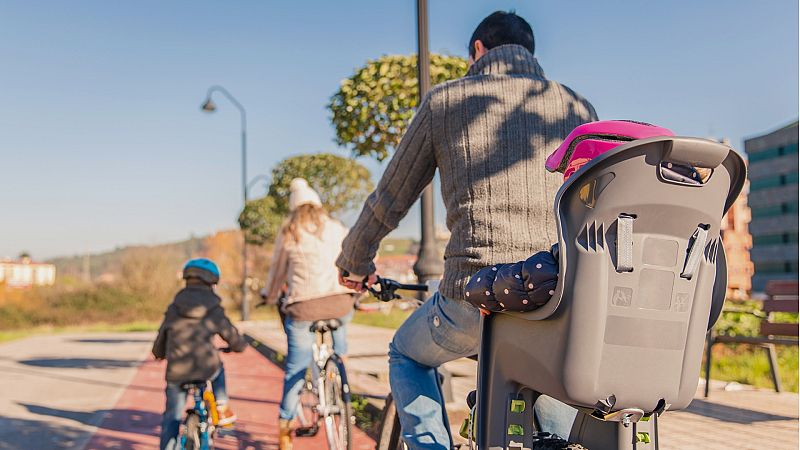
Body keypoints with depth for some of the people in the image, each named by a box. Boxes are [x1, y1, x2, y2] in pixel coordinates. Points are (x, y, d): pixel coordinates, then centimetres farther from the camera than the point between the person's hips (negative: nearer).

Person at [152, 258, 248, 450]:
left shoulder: (173, 308, 9)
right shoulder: (214, 311, 4)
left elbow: (161, 339, 16)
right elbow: (234, 339, 12)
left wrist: (158, 353, 38)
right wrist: (241, 345, 35)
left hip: (176, 373, 1)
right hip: (206, 370, -1)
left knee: (172, 416, 13)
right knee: (218, 368, 33)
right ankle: (222, 410, 28)